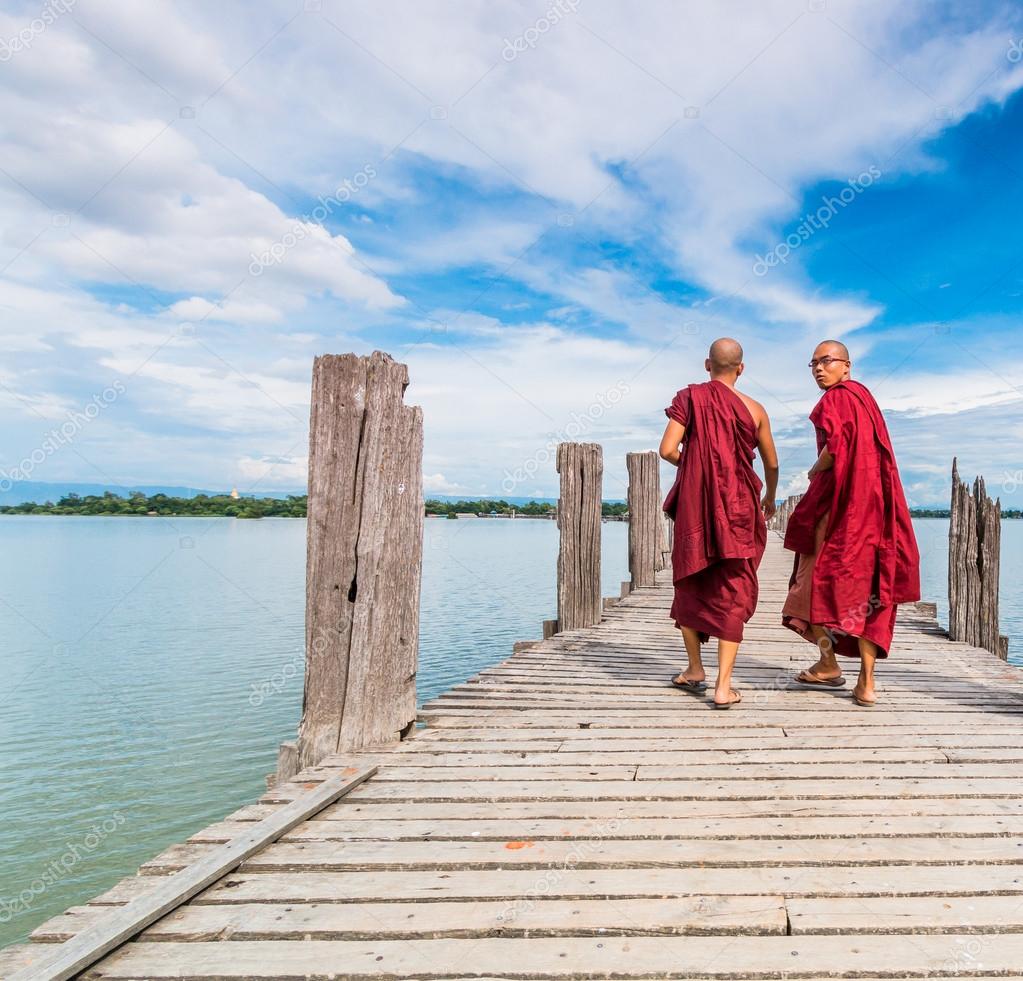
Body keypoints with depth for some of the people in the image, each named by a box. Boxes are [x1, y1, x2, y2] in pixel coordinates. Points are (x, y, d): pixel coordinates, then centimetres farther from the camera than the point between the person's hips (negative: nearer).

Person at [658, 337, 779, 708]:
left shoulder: (689, 397, -3)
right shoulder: (754, 409, 1)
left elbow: (667, 450, -12)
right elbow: (771, 463, 11)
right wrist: (770, 498, 30)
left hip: (693, 506, 0)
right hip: (738, 509, 0)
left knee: (690, 584, 17)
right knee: (732, 594, 4)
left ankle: (695, 670, 27)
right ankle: (723, 685, -2)